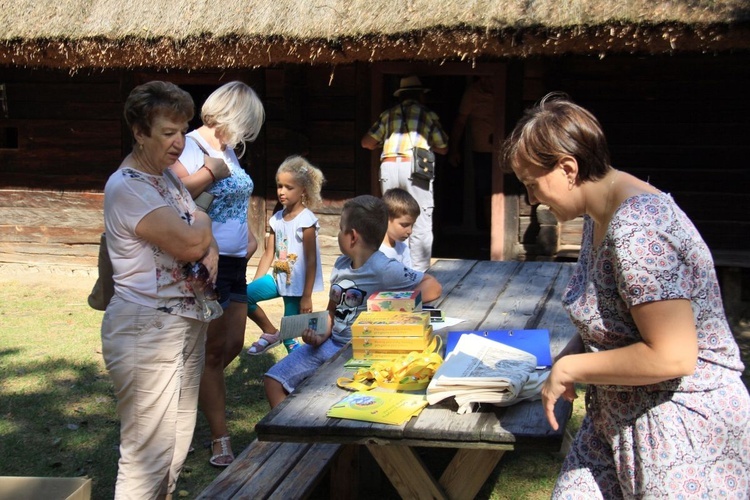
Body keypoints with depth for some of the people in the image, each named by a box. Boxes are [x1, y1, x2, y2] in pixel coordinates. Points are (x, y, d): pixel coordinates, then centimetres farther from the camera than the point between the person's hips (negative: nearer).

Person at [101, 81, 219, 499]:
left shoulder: (169, 177, 13)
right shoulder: (126, 188, -15)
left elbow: (203, 239, 18)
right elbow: (189, 241, -23)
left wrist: (210, 251, -6)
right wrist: (203, 222, 0)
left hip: (188, 323, 9)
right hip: (146, 328, -9)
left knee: (177, 449, 14)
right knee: (147, 457, -6)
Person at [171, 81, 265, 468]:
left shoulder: (228, 150, 12)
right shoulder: (191, 148, -14)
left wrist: (248, 235, 12)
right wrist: (210, 171, -24)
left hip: (235, 262, 9)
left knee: (232, 345, 14)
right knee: (213, 351, 1)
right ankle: (220, 439, 11)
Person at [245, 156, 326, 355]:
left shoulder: (306, 221, -14)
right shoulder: (277, 218, 4)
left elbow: (311, 260, -14)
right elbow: (269, 254, 8)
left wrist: (306, 296, -14)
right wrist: (254, 283, 4)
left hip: (296, 284, -6)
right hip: (277, 278, 6)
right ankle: (270, 333, 5)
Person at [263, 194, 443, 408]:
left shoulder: (383, 270, -15)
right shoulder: (341, 265, 8)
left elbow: (433, 288, -15)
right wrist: (321, 336, -1)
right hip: (331, 343, 8)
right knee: (274, 380, 2)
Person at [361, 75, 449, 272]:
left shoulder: (388, 114, 18)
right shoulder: (428, 114, 13)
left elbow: (367, 142, 19)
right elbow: (443, 148, 18)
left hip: (388, 166, 3)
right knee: (421, 226, 1)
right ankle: (419, 274, 0)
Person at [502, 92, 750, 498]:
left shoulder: (636, 231, -26)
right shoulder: (599, 216, 6)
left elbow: (671, 356, -29)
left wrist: (570, 368, -18)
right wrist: (570, 355, 2)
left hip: (680, 430, -9)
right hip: (618, 417, 9)